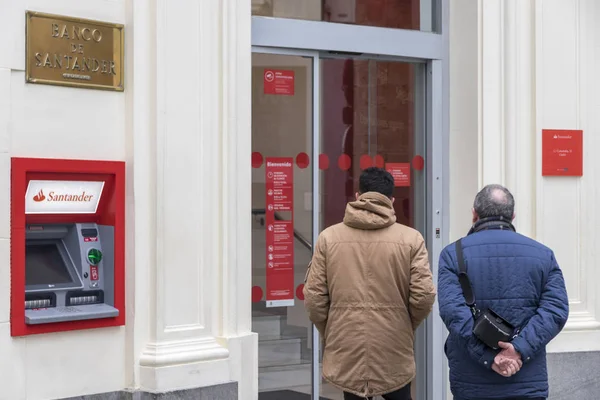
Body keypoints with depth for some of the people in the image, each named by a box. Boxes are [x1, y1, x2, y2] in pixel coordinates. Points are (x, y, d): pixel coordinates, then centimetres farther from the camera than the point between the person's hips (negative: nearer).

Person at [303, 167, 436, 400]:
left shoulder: (329, 237, -2)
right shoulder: (411, 239, -4)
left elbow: (314, 297, -3)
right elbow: (423, 296, -7)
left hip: (346, 353, 1)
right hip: (394, 354, -1)